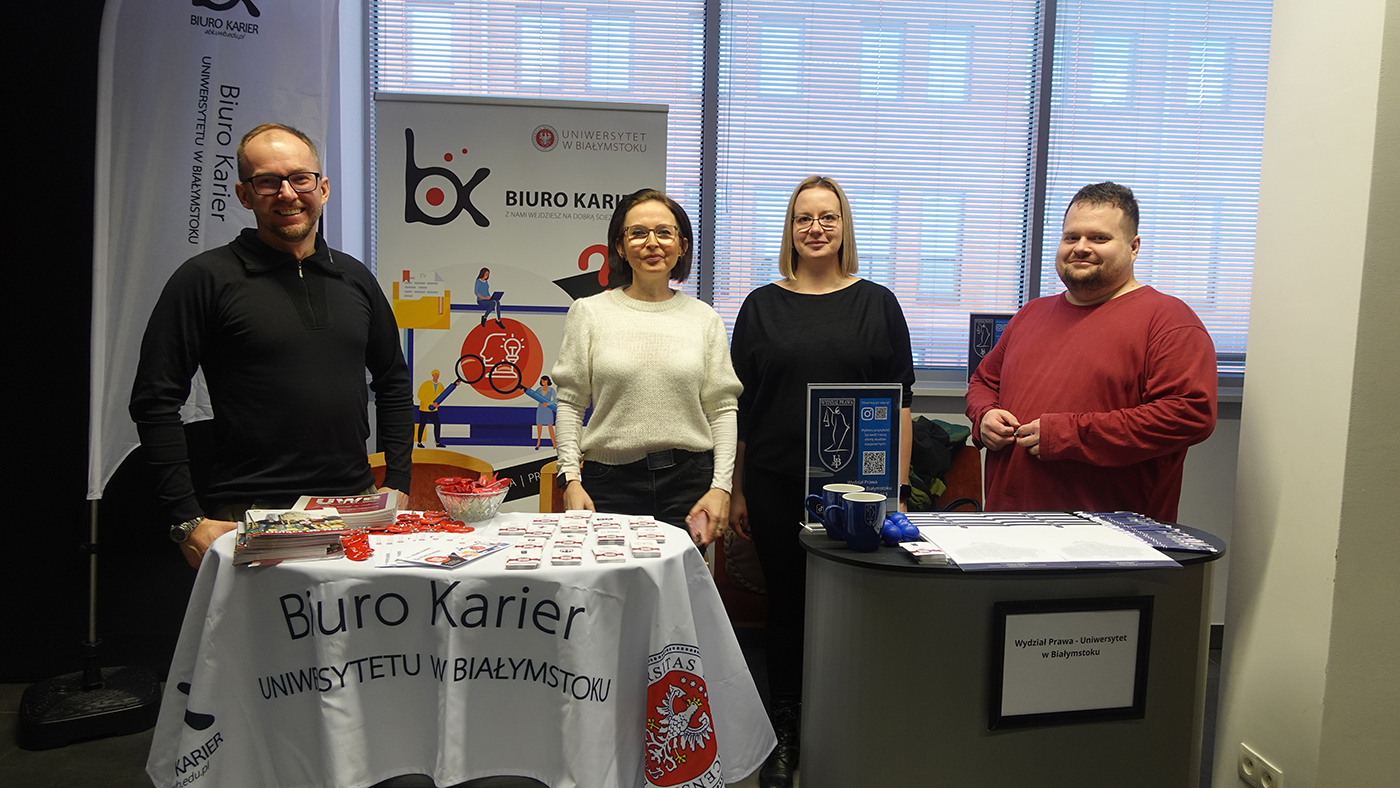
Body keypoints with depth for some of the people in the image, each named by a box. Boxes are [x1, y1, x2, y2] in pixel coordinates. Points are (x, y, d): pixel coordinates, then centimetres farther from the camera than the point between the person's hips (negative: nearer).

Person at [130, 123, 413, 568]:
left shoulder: (355, 278, 11)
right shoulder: (207, 278, -3)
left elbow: (393, 383, 19)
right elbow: (155, 401, -5)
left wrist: (397, 485, 11)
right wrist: (187, 520, -10)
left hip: (356, 508, 4)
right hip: (250, 519, -4)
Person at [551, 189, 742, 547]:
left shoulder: (704, 318, 7)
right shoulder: (589, 312, 4)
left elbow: (723, 408, 5)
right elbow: (570, 402, 4)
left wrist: (721, 486, -2)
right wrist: (571, 477, -5)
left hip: (689, 479, 1)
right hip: (611, 481, -1)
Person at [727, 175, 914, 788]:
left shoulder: (877, 304, 4)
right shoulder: (762, 306, 6)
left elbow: (900, 402, 4)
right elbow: (738, 405, 7)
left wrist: (896, 485, -2)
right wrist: (735, 490, 5)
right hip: (775, 484, 1)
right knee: (785, 602, 10)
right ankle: (784, 734, 25)